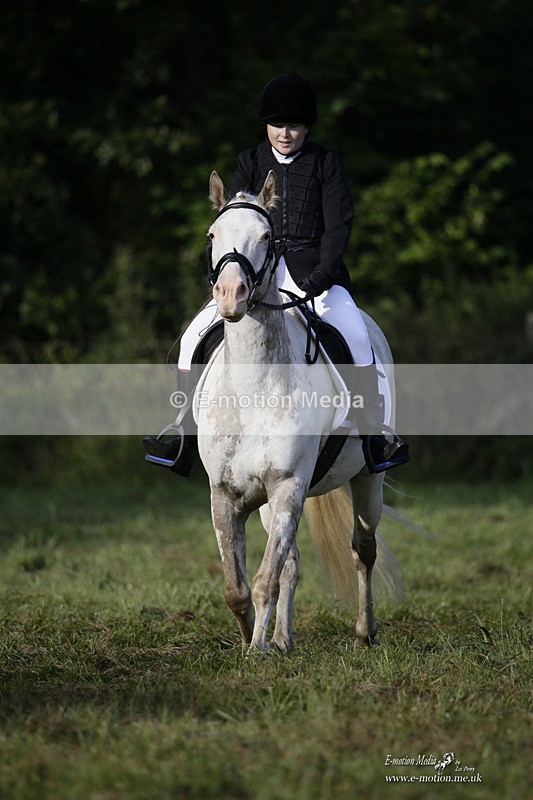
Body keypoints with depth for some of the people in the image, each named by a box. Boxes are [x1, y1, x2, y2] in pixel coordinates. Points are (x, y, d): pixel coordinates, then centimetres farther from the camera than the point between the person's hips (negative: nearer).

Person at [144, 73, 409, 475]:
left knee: (354, 334, -29)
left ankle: (376, 434, -21)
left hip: (313, 270, -3)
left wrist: (321, 275, -18)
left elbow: (338, 224, -3)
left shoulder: (326, 163, 5)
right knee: (197, 334, -13)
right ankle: (184, 431, -3)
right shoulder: (251, 162, 11)